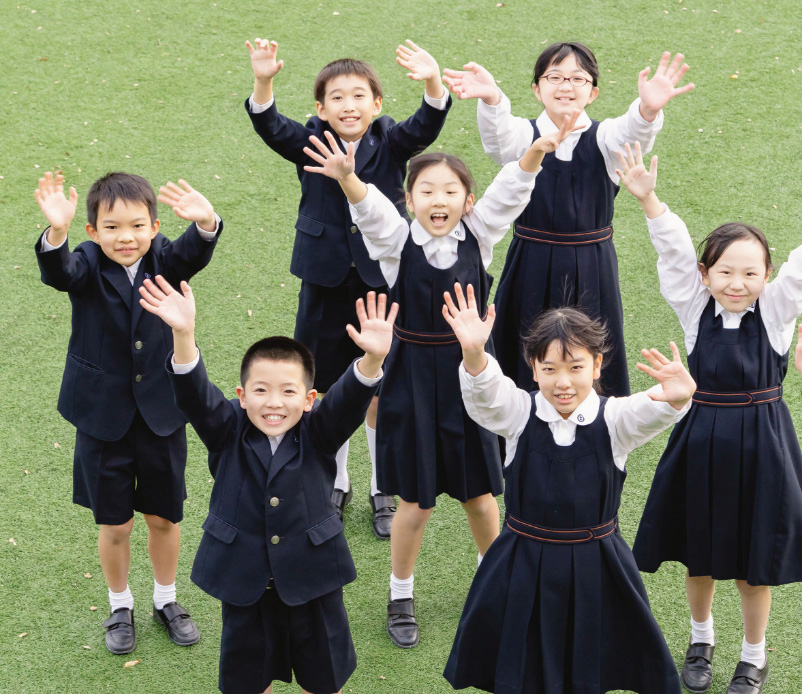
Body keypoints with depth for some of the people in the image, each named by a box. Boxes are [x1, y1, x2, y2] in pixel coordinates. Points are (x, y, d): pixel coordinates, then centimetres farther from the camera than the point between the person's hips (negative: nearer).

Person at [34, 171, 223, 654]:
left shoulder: (164, 260, -9)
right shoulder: (87, 265, -13)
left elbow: (195, 253, -30)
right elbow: (58, 273, -36)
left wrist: (205, 224, -55)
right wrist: (56, 232, -59)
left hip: (162, 415, 1)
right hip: (104, 418, -1)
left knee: (165, 518, 16)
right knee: (115, 525, 11)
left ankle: (166, 600, 39)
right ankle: (121, 607, 36)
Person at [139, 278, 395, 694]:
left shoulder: (317, 436, -11)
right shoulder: (228, 434, -10)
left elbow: (350, 399, -28)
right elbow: (195, 395, -26)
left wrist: (373, 358, -51)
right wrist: (183, 335, -46)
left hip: (312, 581, 0)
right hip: (243, 583, 0)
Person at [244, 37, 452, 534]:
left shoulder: (392, 144, -5)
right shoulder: (311, 144, -3)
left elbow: (426, 126, -23)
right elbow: (270, 127, -20)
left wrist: (433, 83, -44)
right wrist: (263, 82, -41)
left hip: (384, 282, -1)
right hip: (327, 285, 1)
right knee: (329, 390, 13)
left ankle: (384, 491, 25)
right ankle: (335, 484, 32)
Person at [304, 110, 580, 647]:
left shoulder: (479, 237, -4)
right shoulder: (397, 241, -9)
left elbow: (510, 192, -19)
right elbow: (369, 208, -29)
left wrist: (538, 151, -38)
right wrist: (347, 178, -51)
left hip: (466, 374, 2)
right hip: (413, 376, -2)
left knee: (479, 492, 13)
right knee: (417, 500, 5)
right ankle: (401, 597, 27)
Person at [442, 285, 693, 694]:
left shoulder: (614, 420, -9)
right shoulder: (519, 414, -7)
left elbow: (651, 413, -28)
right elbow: (484, 393, -26)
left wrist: (676, 398, -53)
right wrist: (473, 354, -49)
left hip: (595, 566, 0)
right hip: (523, 567, 1)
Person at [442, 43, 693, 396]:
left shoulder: (603, 137, 0)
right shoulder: (523, 135, -1)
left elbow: (629, 134, -24)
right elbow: (499, 133, -25)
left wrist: (648, 109, -50)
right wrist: (490, 100, -50)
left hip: (591, 271, 0)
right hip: (531, 269, 0)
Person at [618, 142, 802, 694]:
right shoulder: (695, 307, -5)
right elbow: (674, 249, -16)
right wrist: (647, 199, -30)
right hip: (702, 440, 1)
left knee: (754, 556, 9)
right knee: (700, 551, 16)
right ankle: (701, 639, 41)